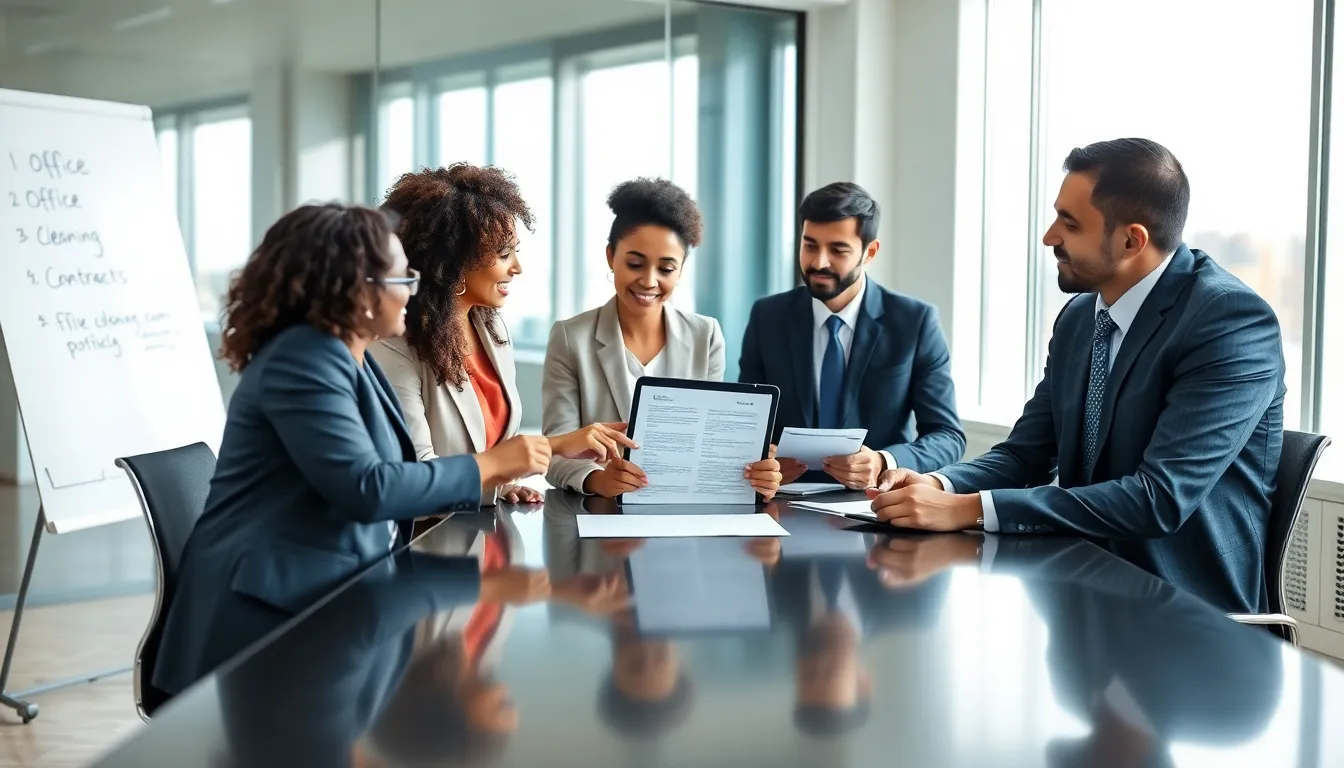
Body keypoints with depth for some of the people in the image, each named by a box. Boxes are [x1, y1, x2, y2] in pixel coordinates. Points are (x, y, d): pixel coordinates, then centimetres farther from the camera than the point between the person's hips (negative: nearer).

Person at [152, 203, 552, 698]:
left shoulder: (349, 358, 13)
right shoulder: (304, 360, -16)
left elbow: (389, 481, 14)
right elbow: (365, 489, -24)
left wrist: (488, 482, 2)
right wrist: (485, 465, -15)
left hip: (333, 597, 9)